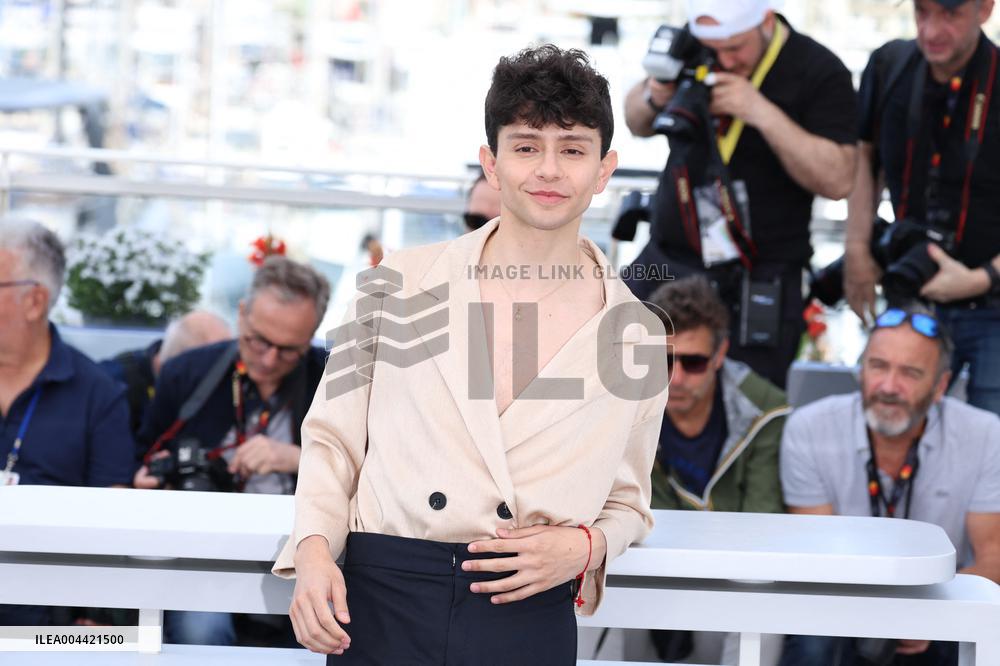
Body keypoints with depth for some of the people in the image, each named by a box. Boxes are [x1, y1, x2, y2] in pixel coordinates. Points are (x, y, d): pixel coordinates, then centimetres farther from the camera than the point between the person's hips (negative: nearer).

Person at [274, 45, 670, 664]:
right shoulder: (400, 283, 2)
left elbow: (627, 502, 14)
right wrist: (313, 548, -8)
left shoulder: (635, 331, 3)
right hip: (381, 608, 0)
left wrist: (585, 547, -6)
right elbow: (333, 439, 7)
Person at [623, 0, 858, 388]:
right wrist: (655, 97, -6)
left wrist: (761, 112, -23)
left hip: (758, 284, -4)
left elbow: (837, 180, -17)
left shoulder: (819, 73, -9)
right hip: (665, 264, 4)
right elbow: (637, 125, 18)